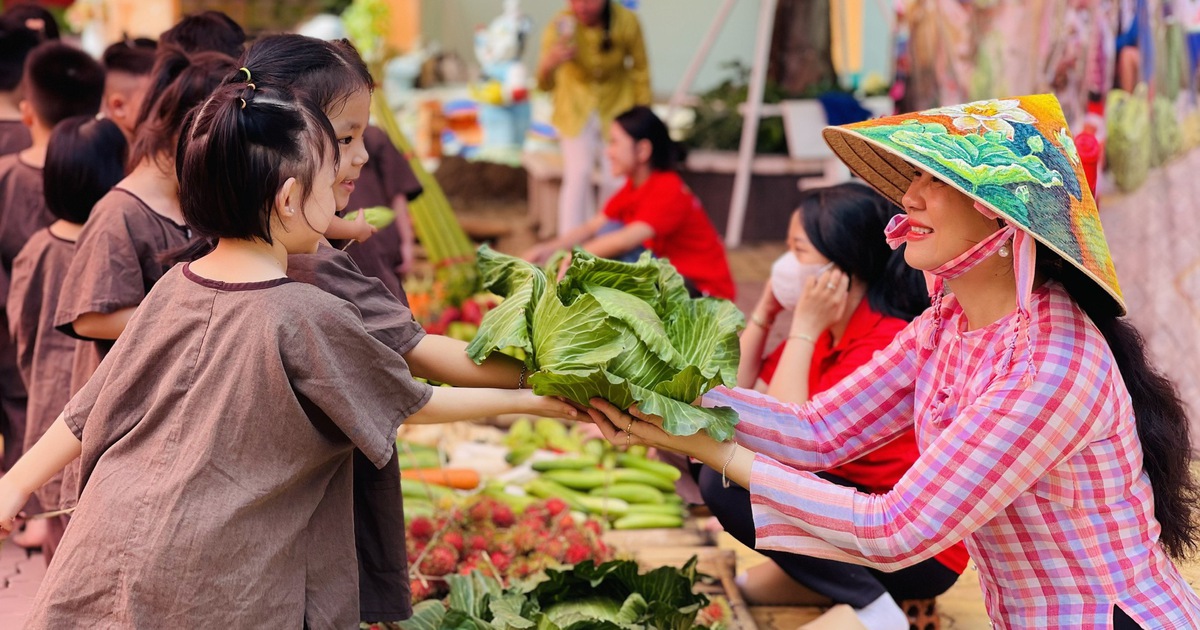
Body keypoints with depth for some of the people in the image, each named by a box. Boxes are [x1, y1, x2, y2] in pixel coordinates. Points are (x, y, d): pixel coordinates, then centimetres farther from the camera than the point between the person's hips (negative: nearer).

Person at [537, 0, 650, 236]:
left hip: (617, 104, 1)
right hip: (577, 104, -1)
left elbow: (640, 70, -7)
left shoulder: (626, 21, -24)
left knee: (614, 180, -3)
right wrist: (549, 64, -56)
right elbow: (545, 86, -34)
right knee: (578, 175, -14)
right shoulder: (560, 26, -27)